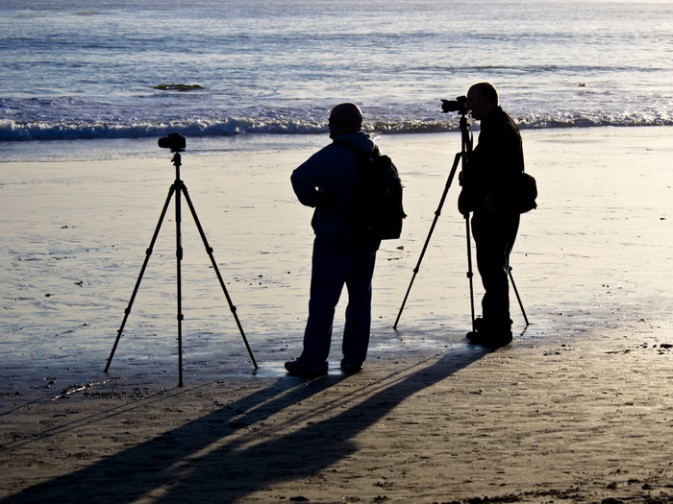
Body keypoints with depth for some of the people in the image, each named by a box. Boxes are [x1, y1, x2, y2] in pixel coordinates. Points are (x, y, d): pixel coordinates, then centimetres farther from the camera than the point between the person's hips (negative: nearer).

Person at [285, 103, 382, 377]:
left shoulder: (333, 155, -16)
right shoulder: (374, 154, 8)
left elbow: (301, 177, -29)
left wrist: (315, 199, -13)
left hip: (335, 239, -7)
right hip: (367, 239, 7)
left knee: (322, 300, -3)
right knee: (360, 298, 11)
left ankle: (313, 360, -2)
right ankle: (354, 358, 13)